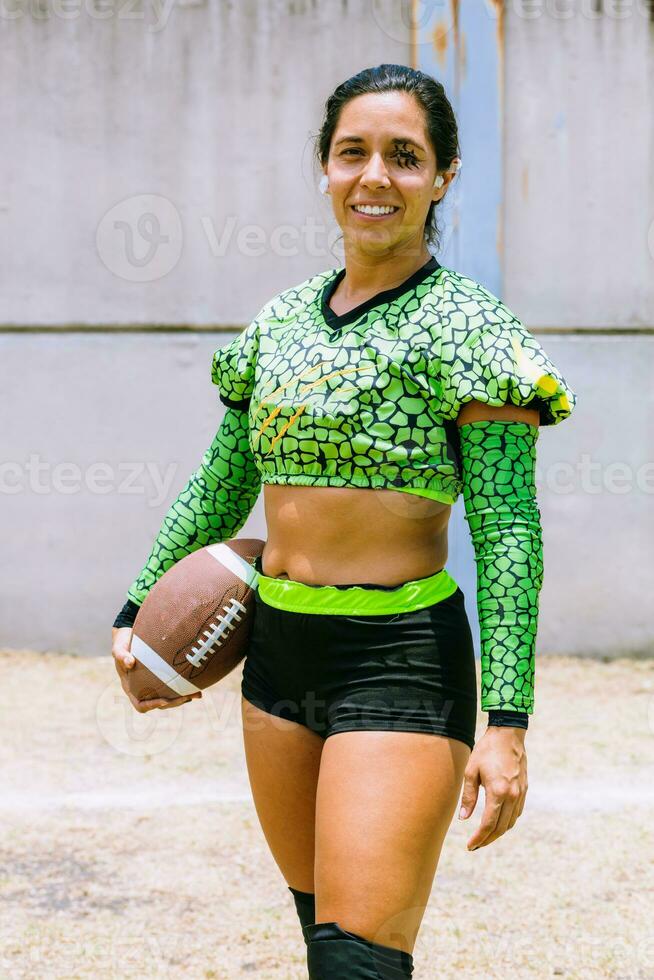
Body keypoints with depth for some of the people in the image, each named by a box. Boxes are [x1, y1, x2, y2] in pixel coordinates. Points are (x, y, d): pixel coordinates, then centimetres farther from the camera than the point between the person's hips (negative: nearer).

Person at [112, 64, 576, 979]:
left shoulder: (466, 327, -9)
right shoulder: (281, 321, 9)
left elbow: (509, 535, -13)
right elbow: (219, 489, 20)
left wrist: (505, 723, -18)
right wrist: (137, 610, 17)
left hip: (402, 656, -6)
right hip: (277, 648, 7)